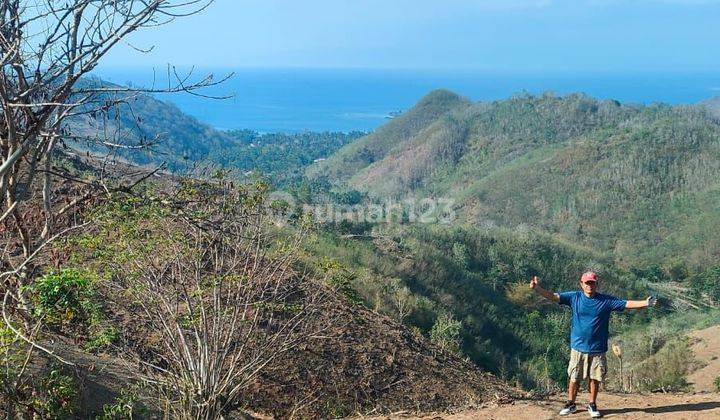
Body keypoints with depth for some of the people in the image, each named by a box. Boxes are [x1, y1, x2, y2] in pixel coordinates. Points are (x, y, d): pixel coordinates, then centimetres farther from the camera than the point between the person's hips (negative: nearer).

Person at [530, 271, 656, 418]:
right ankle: (570, 404, 22)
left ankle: (592, 405, 25)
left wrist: (645, 303, -17)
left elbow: (626, 304, -5)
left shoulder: (606, 300, -1)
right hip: (578, 347, 0)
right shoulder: (574, 297, -2)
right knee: (574, 378, 7)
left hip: (598, 349, 0)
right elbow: (553, 296, -8)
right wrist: (537, 289, -22)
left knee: (595, 378, 8)